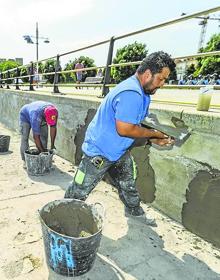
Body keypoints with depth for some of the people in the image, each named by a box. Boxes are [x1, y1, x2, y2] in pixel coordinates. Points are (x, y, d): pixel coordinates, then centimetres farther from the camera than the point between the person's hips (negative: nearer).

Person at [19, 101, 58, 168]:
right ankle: (25, 160, -7)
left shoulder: (54, 112, -31)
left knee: (44, 136, -5)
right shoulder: (36, 115, -45)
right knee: (25, 137, -15)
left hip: (41, 118, 5)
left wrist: (52, 145, -21)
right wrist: (41, 150, -34)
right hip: (25, 116, -5)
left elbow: (53, 128, -21)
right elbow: (36, 136, -40)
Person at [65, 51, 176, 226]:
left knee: (128, 184, 24)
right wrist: (153, 133, -17)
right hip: (99, 152, -10)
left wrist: (154, 139, 1)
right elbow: (124, 129, -31)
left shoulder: (140, 92, 6)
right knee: (79, 192, 6)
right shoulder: (131, 93, -28)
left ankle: (135, 212, 45)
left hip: (119, 151, 10)